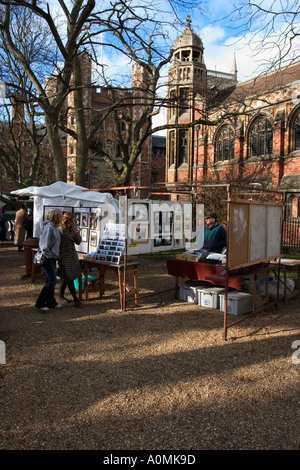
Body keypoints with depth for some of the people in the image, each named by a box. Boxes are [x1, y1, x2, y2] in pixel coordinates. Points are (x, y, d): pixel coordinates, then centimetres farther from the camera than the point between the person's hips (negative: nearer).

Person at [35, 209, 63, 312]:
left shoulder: (54, 227, 12)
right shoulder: (49, 227, -17)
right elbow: (44, 243, -20)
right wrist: (48, 255, -15)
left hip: (52, 257, 9)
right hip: (47, 258, -9)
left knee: (51, 280, 14)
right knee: (52, 280, -8)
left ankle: (51, 302, 23)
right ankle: (40, 303, 1)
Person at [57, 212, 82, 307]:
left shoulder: (72, 230, 4)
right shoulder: (60, 231, -15)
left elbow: (78, 242, 9)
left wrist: (77, 233, -9)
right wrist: (59, 260, -13)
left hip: (73, 256, 7)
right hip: (65, 257, -7)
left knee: (66, 278, 16)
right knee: (69, 278, -5)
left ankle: (61, 296, 30)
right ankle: (75, 299, -1)